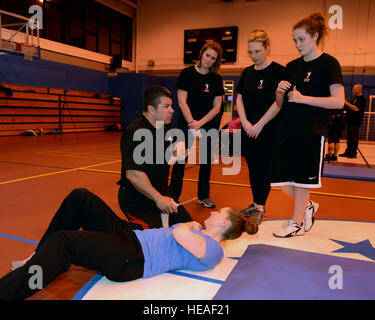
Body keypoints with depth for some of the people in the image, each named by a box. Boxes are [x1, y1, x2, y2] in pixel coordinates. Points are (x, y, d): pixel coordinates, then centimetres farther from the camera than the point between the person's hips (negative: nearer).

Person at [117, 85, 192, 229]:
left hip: (161, 191, 8)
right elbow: (133, 174, -28)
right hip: (136, 197, -8)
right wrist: (158, 199, -24)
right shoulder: (134, 132, -22)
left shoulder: (166, 126, 7)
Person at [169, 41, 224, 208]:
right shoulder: (187, 73, -3)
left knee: (206, 160, 9)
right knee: (180, 159, -4)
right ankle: (173, 195, 5)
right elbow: (182, 101, -8)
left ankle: (203, 195, 22)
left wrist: (200, 123, -13)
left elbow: (216, 106, 1)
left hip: (209, 125, 3)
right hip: (187, 122, -3)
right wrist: (191, 123, -17)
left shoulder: (217, 79, 6)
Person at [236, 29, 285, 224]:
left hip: (268, 129, -6)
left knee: (263, 168, -1)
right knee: (252, 167, 11)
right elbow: (239, 99, 11)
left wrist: (259, 124, -14)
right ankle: (255, 203, 24)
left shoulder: (278, 71, -7)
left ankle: (261, 207, 10)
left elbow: (278, 102, -13)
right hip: (248, 129, 6)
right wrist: (245, 122, -3)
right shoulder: (247, 72, 11)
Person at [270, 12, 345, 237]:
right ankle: (308, 207, 31)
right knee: (282, 180, 6)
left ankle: (296, 223, 21)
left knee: (301, 179, 2)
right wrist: (280, 92, -5)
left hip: (311, 133, -6)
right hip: (288, 130, 6)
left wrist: (303, 98, -19)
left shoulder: (328, 63, -3)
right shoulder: (292, 66, 14)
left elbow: (338, 101, -12)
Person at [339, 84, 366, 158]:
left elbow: (356, 108, -23)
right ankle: (348, 152, 17)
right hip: (350, 121, 9)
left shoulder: (361, 99, -10)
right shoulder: (355, 98, 18)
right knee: (349, 137, 11)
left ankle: (353, 153, 0)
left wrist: (346, 103, -20)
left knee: (354, 138, -5)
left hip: (355, 122, -9)